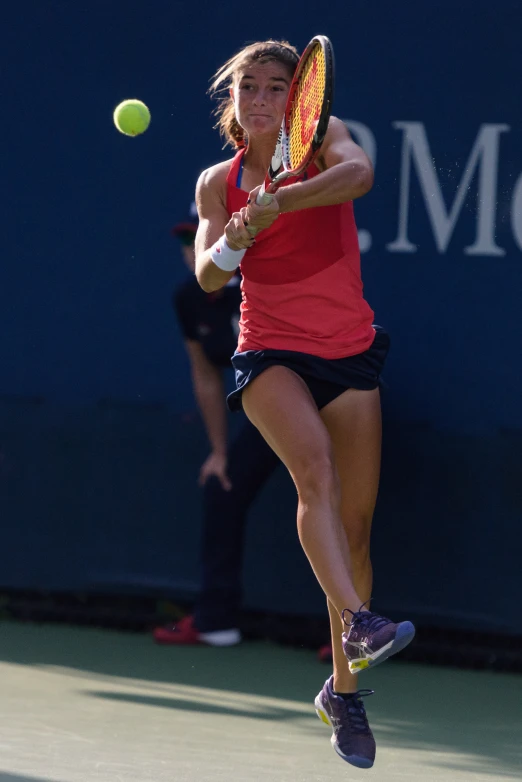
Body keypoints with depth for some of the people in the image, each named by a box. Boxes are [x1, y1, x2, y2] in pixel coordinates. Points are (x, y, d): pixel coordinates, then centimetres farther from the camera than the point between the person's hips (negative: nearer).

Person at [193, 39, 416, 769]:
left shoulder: (324, 138, -1)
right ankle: (358, 622, -48)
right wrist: (232, 244, -25)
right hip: (271, 353, -1)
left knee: (356, 525, 3)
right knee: (314, 467, -32)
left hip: (350, 352, 1)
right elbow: (208, 277, -3)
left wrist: (275, 204, -38)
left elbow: (359, 173, -25)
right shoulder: (218, 183, 6)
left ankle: (344, 688, 19)